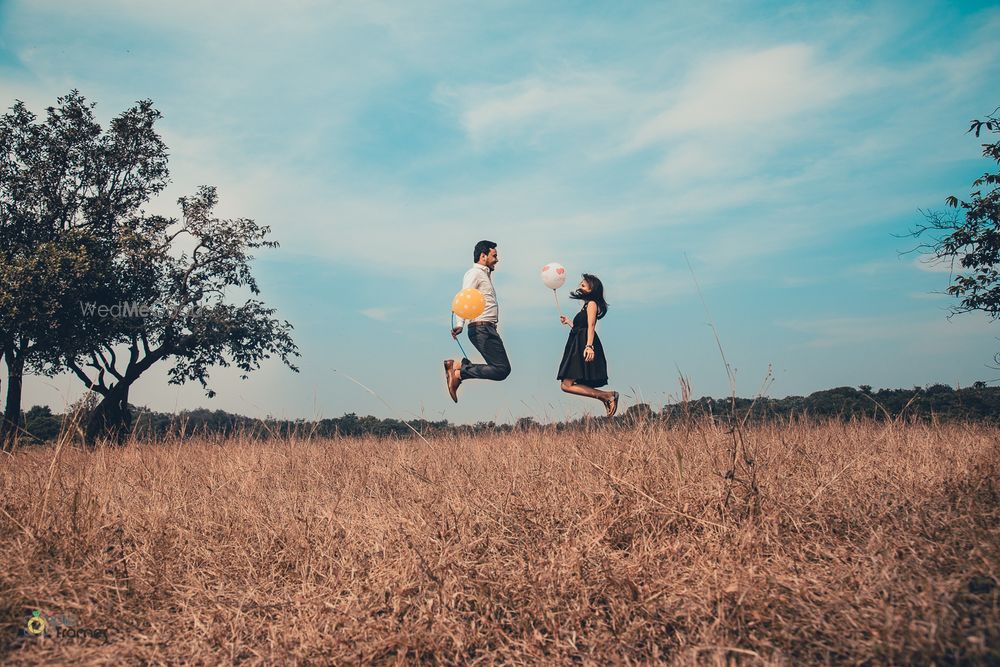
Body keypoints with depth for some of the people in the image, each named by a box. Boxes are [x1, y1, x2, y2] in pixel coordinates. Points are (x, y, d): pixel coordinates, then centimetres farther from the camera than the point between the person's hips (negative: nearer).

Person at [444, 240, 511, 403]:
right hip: (481, 329, -10)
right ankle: (458, 374, -14)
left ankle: (457, 365, 6)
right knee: (501, 369, -17)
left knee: (502, 368, 6)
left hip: (488, 329, 10)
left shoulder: (485, 274, 26)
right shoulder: (474, 273, -5)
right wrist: (459, 324, -32)